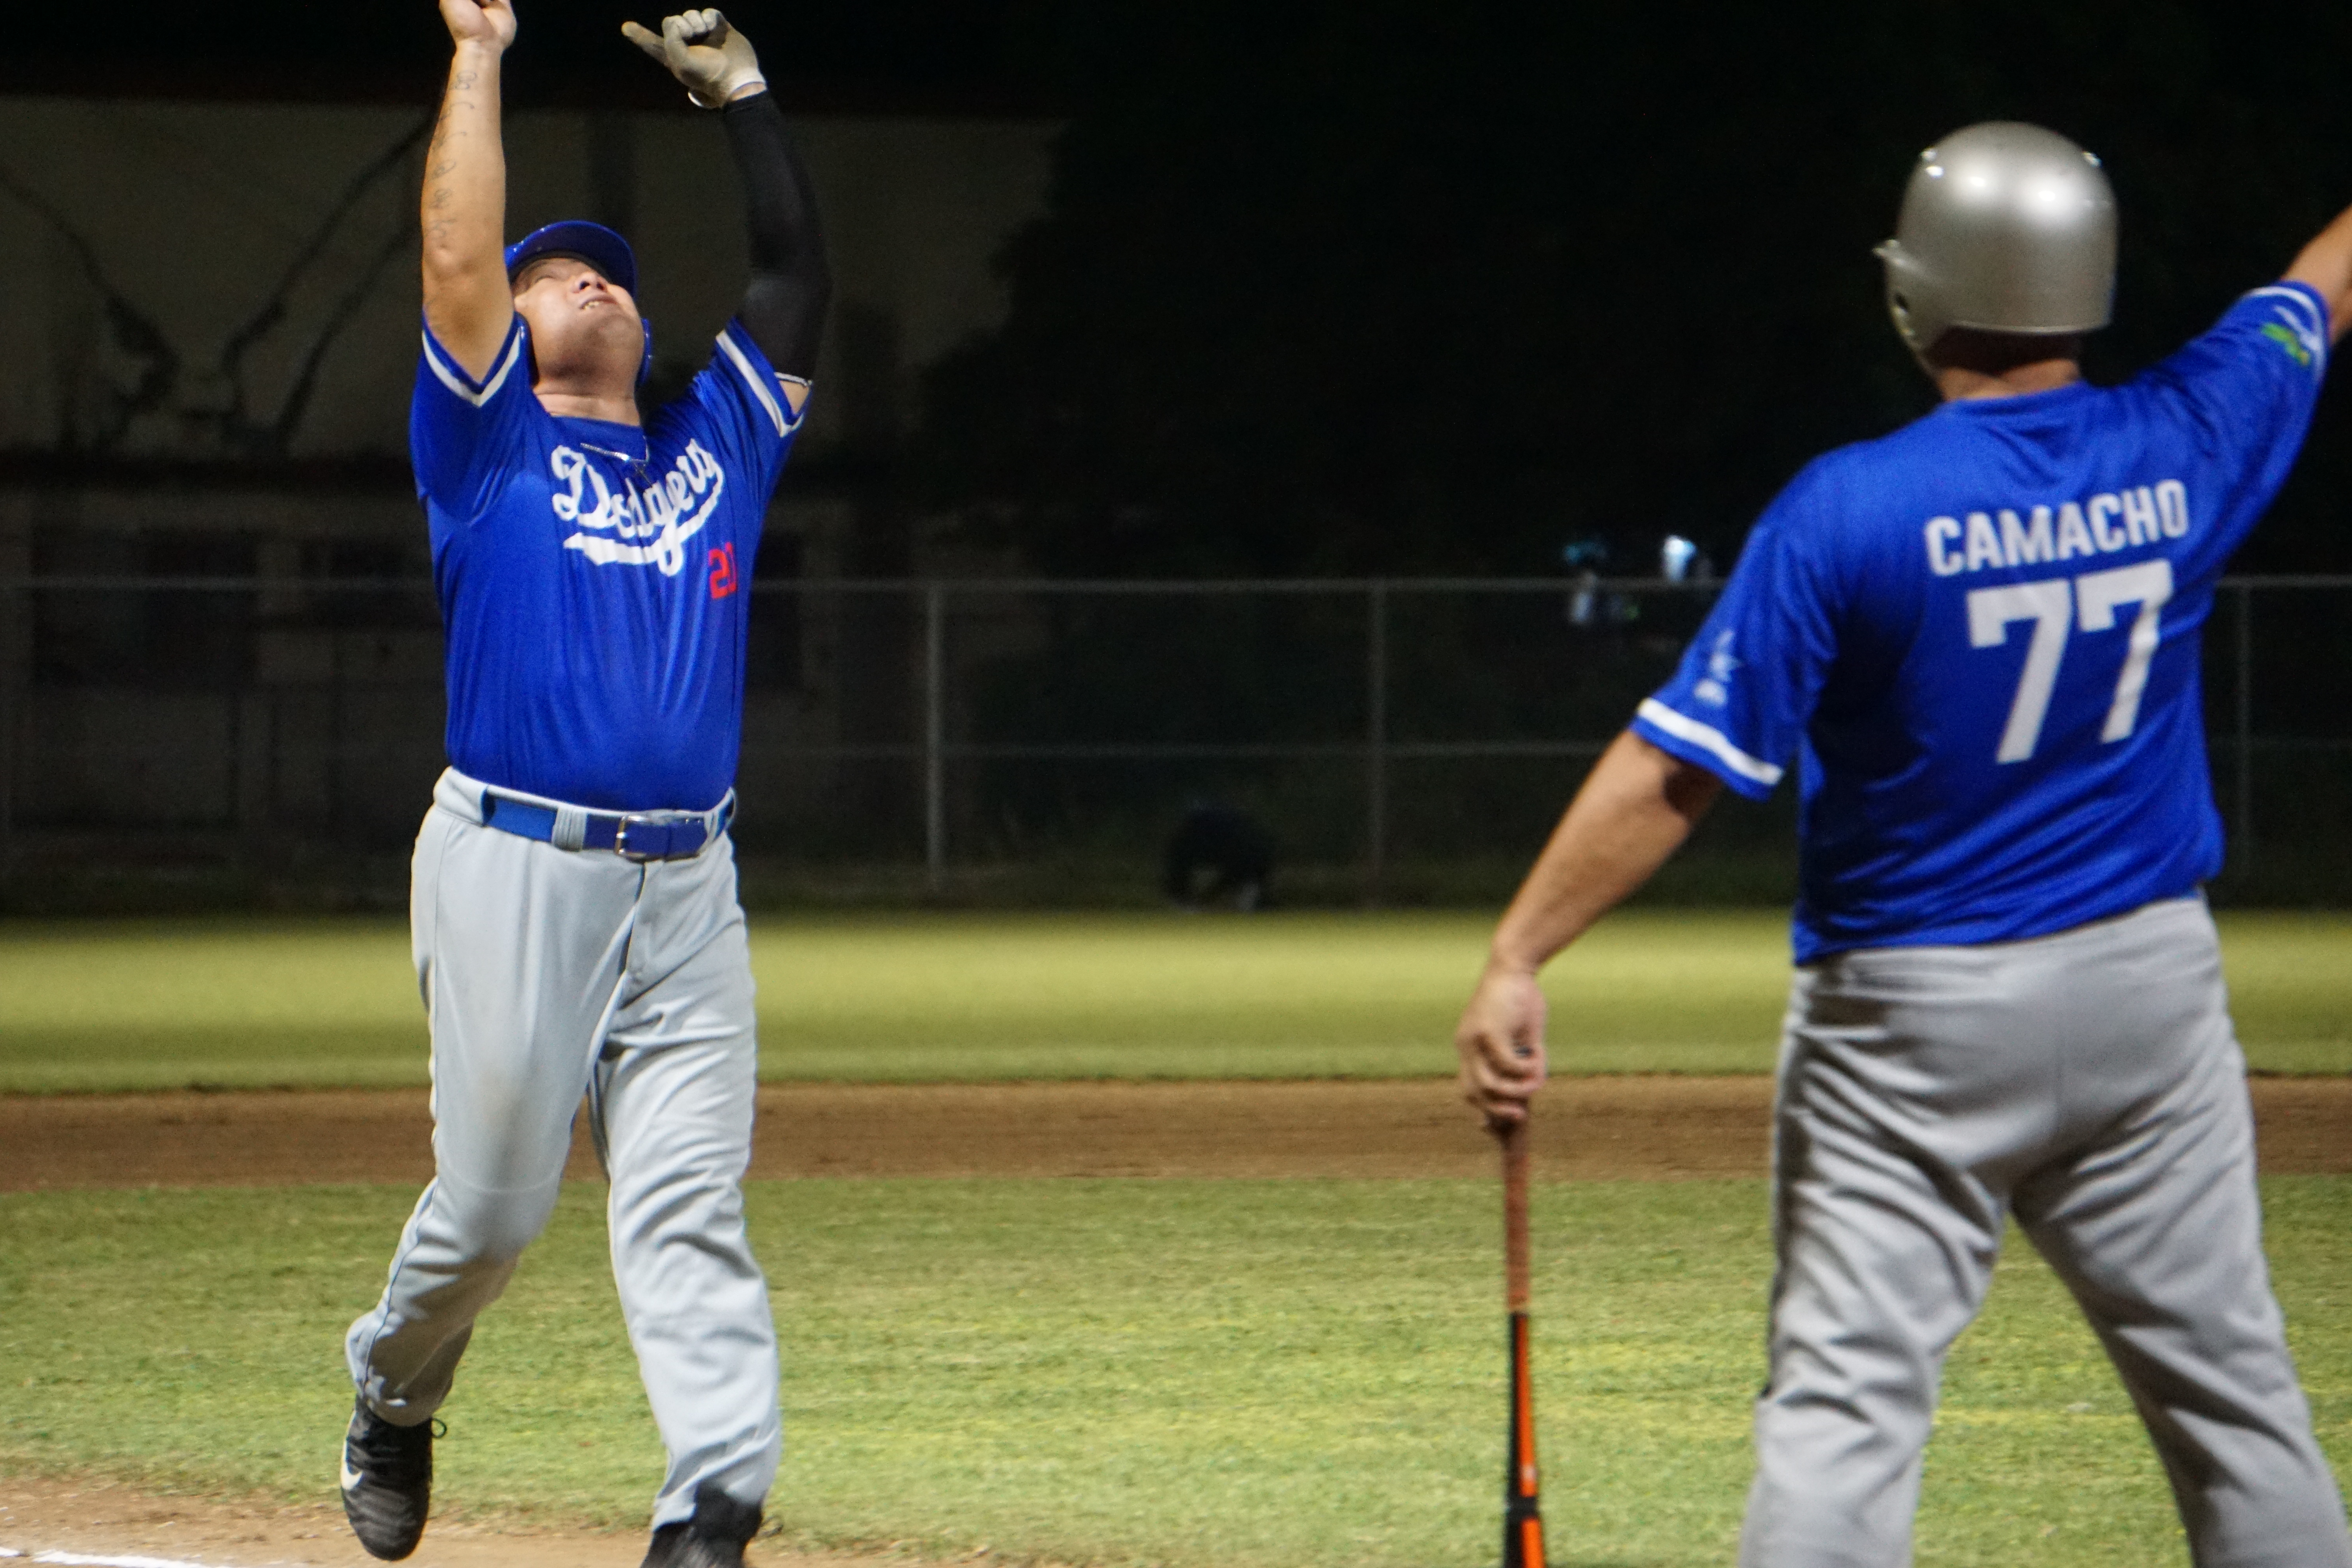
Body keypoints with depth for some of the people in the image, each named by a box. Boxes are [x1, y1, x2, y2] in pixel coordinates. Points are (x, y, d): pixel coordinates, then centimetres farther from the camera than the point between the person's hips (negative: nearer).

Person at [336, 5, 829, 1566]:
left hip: (688, 891, 3)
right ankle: (393, 1403, 28)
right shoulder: (491, 443, 9)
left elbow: (799, 275, 20)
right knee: (494, 1199, 0)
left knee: (691, 1207, -7)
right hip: (517, 868, -3)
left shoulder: (715, 445, 20)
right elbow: (458, 260, -3)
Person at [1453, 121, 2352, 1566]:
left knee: (1849, 1391, -6)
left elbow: (1677, 768, -18)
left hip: (1915, 1013, -4)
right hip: (2149, 983, 4)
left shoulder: (1851, 511, -16)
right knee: (2231, 1388, 12)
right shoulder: (2184, 450, -4)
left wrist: (1519, 959, -16)